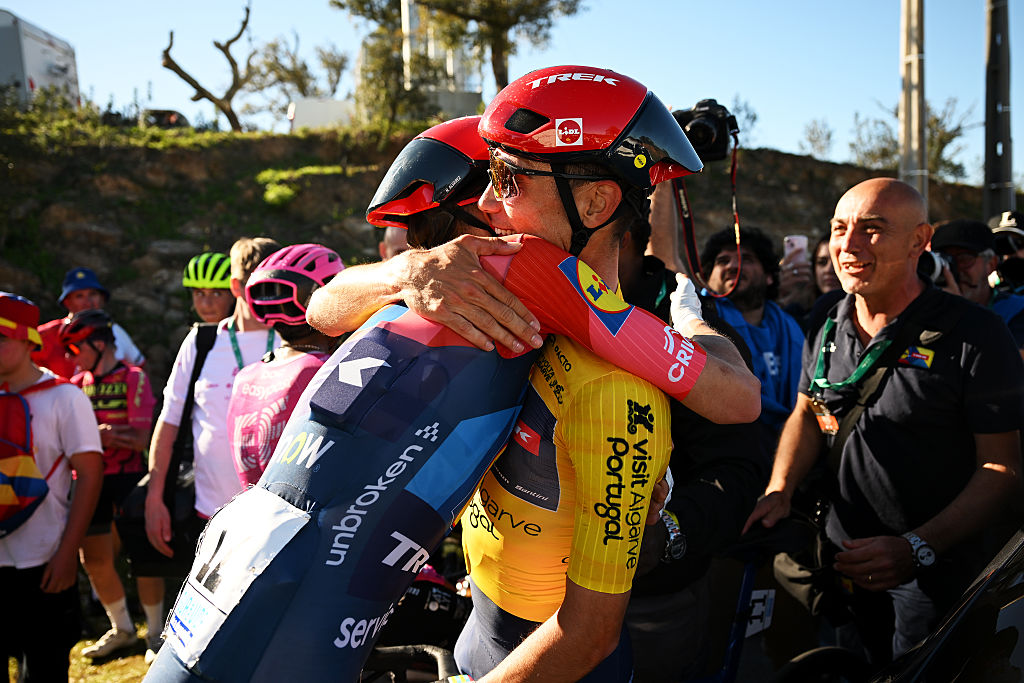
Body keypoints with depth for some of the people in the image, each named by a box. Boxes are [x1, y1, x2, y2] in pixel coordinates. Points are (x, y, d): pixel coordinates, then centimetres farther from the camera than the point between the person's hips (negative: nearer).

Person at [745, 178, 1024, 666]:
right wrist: (779, 490, -4)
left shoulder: (974, 335, -16)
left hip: (935, 572, -5)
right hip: (842, 559, 5)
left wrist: (917, 548, -26)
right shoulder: (827, 330, 2)